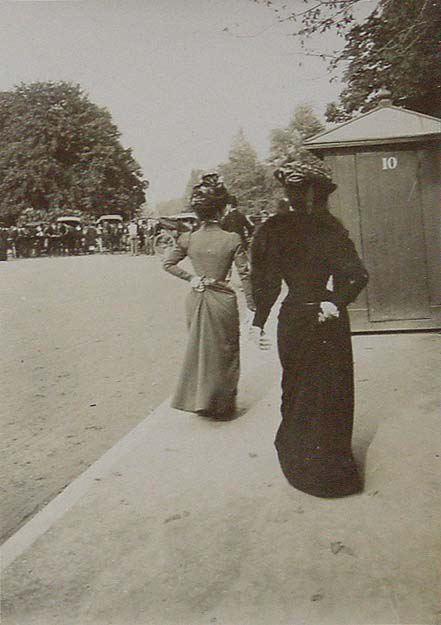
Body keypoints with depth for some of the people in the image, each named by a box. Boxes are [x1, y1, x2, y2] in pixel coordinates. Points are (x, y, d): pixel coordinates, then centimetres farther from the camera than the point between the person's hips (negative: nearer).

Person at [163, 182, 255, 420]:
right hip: (223, 301, -3)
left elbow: (167, 263, 1)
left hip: (196, 299, 3)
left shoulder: (187, 239, -4)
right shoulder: (232, 239, -12)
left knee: (198, 347, 19)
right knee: (224, 351, 13)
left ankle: (198, 399, 28)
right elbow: (244, 274, -9)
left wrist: (190, 278, 5)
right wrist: (252, 306, -1)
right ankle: (223, 404, 24)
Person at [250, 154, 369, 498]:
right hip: (327, 322, -1)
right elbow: (357, 274, -19)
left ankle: (293, 452, 36)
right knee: (329, 391, 13)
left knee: (295, 386, 20)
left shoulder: (273, 228, -6)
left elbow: (265, 281, -5)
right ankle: (327, 466, 24)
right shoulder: (329, 227, -9)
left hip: (292, 319, 1)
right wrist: (336, 302, -9)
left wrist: (259, 320, 2)